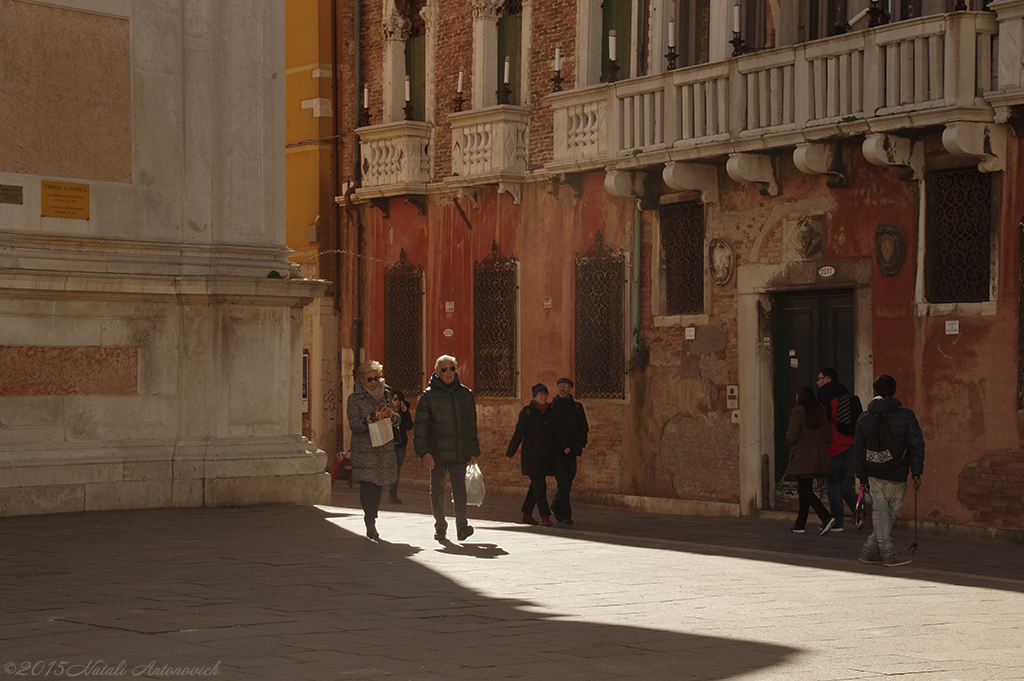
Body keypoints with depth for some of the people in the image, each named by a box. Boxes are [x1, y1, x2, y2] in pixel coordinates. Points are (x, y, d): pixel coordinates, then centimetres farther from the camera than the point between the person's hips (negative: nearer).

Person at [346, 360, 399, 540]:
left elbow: (397, 421, 17)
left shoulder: (386, 394, 12)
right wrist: (372, 418, -21)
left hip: (385, 447, 4)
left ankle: (372, 519, 14)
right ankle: (370, 525, -12)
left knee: (379, 485, 3)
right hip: (364, 448, -4)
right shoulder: (355, 399, 0)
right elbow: (354, 425, -8)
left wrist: (391, 416, -6)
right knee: (367, 485, -11)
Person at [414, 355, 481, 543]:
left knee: (459, 486, -8)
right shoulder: (429, 395, 1)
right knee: (437, 489, 5)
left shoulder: (465, 394, 11)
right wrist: (424, 451, -12)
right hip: (437, 452, -1)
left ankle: (461, 526, -15)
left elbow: (471, 425, 18)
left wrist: (474, 451, 18)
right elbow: (420, 426, -2)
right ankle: (440, 527, 16)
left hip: (460, 452, 1)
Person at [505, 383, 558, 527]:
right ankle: (545, 516, -13)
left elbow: (555, 434, 18)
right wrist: (510, 452, 3)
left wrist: (556, 451, 18)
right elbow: (518, 433, 0)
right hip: (532, 455, -5)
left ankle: (527, 514, 20)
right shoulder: (527, 412, -3)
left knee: (536, 485, 9)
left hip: (547, 455, 5)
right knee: (539, 485, -11)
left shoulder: (551, 412, 10)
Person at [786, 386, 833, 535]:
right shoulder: (820, 412, 7)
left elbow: (791, 437, -15)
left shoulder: (798, 413, -12)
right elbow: (827, 435, 10)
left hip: (803, 459, -7)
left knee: (805, 490, -3)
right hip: (818, 458, 7)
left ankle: (826, 517, -20)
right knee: (804, 488, 16)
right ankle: (800, 524, 18)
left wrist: (788, 434, 7)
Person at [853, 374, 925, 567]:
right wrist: (917, 473, 1)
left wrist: (862, 477, 14)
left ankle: (888, 552, 9)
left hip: (873, 474, 3)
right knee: (892, 512, 9)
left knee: (879, 512, 9)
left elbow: (858, 450, 7)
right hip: (897, 475, -3)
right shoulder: (906, 415, -4)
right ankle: (871, 550, 9)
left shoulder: (864, 418, 3)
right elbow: (916, 445, -5)